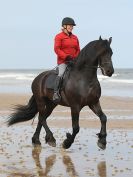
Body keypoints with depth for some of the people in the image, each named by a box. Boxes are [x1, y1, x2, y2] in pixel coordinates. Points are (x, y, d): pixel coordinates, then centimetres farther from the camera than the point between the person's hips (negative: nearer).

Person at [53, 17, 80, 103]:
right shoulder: (59, 36, -1)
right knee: (61, 74, -29)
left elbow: (78, 50, 18)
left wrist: (76, 58, -2)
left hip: (74, 61, 6)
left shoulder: (75, 37, 17)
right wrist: (66, 57, -18)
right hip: (63, 61, -6)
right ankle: (56, 93, -32)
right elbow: (57, 49, -10)